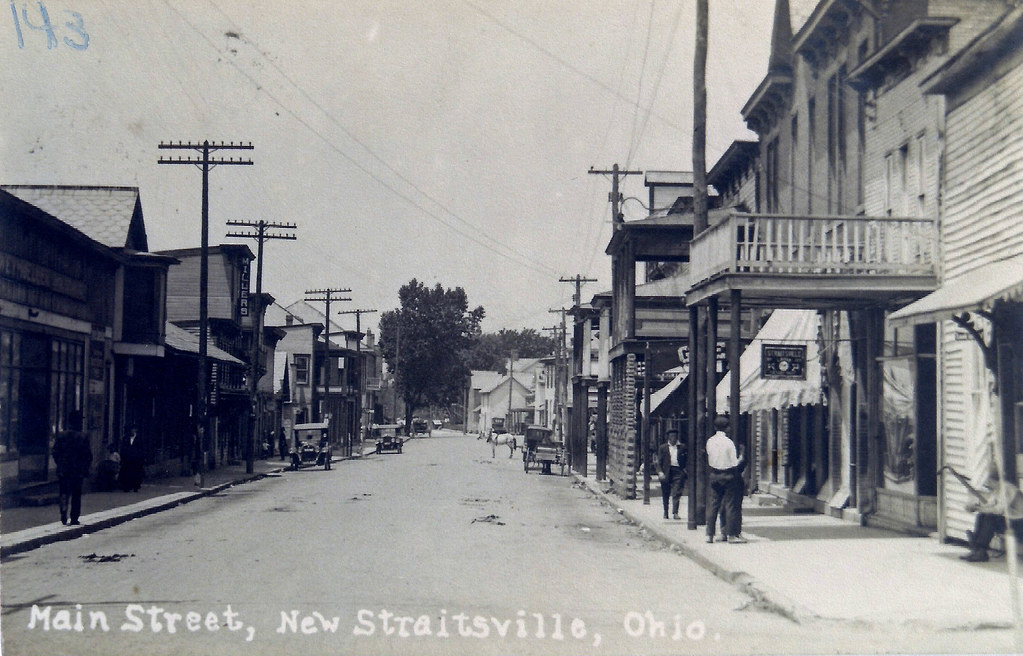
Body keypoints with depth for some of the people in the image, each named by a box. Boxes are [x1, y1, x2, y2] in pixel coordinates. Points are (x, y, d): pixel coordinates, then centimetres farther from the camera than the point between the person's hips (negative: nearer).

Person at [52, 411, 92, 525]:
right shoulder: (83, 437, -9)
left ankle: (64, 512, -13)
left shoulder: (61, 435, -2)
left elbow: (55, 452, 3)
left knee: (64, 492, 10)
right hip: (78, 471, -1)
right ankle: (74, 518, 10)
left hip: (63, 470, 1)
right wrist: (86, 469, 6)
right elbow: (88, 455, -6)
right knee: (76, 494, 8)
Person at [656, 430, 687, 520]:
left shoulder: (682, 448, 9)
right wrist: (660, 472, -9)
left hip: (678, 472, -1)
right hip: (666, 472, 1)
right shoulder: (663, 448, 7)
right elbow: (659, 462, 4)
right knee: (665, 494, 8)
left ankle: (675, 513, -14)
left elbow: (685, 462, 12)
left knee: (676, 493, -11)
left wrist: (685, 472, 1)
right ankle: (665, 512, 21)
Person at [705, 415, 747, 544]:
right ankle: (732, 535, 4)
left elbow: (709, 460, 7)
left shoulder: (710, 441, 0)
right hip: (729, 476, -5)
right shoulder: (728, 442, -15)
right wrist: (741, 458, 6)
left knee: (713, 504, 9)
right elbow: (734, 464, -12)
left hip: (714, 476, 5)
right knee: (731, 505, 2)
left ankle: (709, 534, 9)